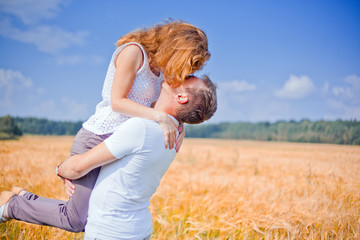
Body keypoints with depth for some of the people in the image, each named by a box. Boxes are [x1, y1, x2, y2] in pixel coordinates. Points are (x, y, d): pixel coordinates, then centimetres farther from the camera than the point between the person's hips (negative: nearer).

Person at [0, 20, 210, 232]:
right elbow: (117, 101, -19)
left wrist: (177, 127, -5)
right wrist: (161, 117, -27)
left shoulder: (159, 67, 11)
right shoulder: (133, 51, -14)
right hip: (97, 140, -9)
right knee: (78, 221, -2)